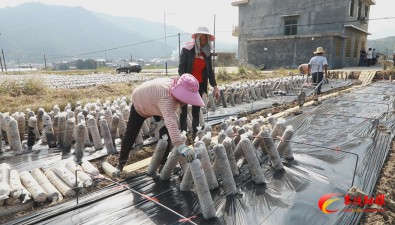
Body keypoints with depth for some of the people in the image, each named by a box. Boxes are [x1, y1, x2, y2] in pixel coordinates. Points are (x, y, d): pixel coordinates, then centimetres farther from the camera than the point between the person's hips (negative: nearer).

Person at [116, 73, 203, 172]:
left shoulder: (176, 87, -25)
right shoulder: (166, 97, -51)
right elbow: (170, 121, -67)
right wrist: (181, 147, -77)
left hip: (156, 105, 6)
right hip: (140, 102, -6)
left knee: (165, 132, -7)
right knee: (131, 134, 6)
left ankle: (163, 163, 10)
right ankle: (121, 162, 30)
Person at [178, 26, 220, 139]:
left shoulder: (207, 53, 10)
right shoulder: (187, 49, -4)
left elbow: (210, 71, 10)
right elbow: (181, 68, -9)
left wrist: (215, 87, 2)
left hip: (200, 85, 5)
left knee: (196, 111, 8)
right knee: (184, 111, -1)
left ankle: (194, 135, 15)